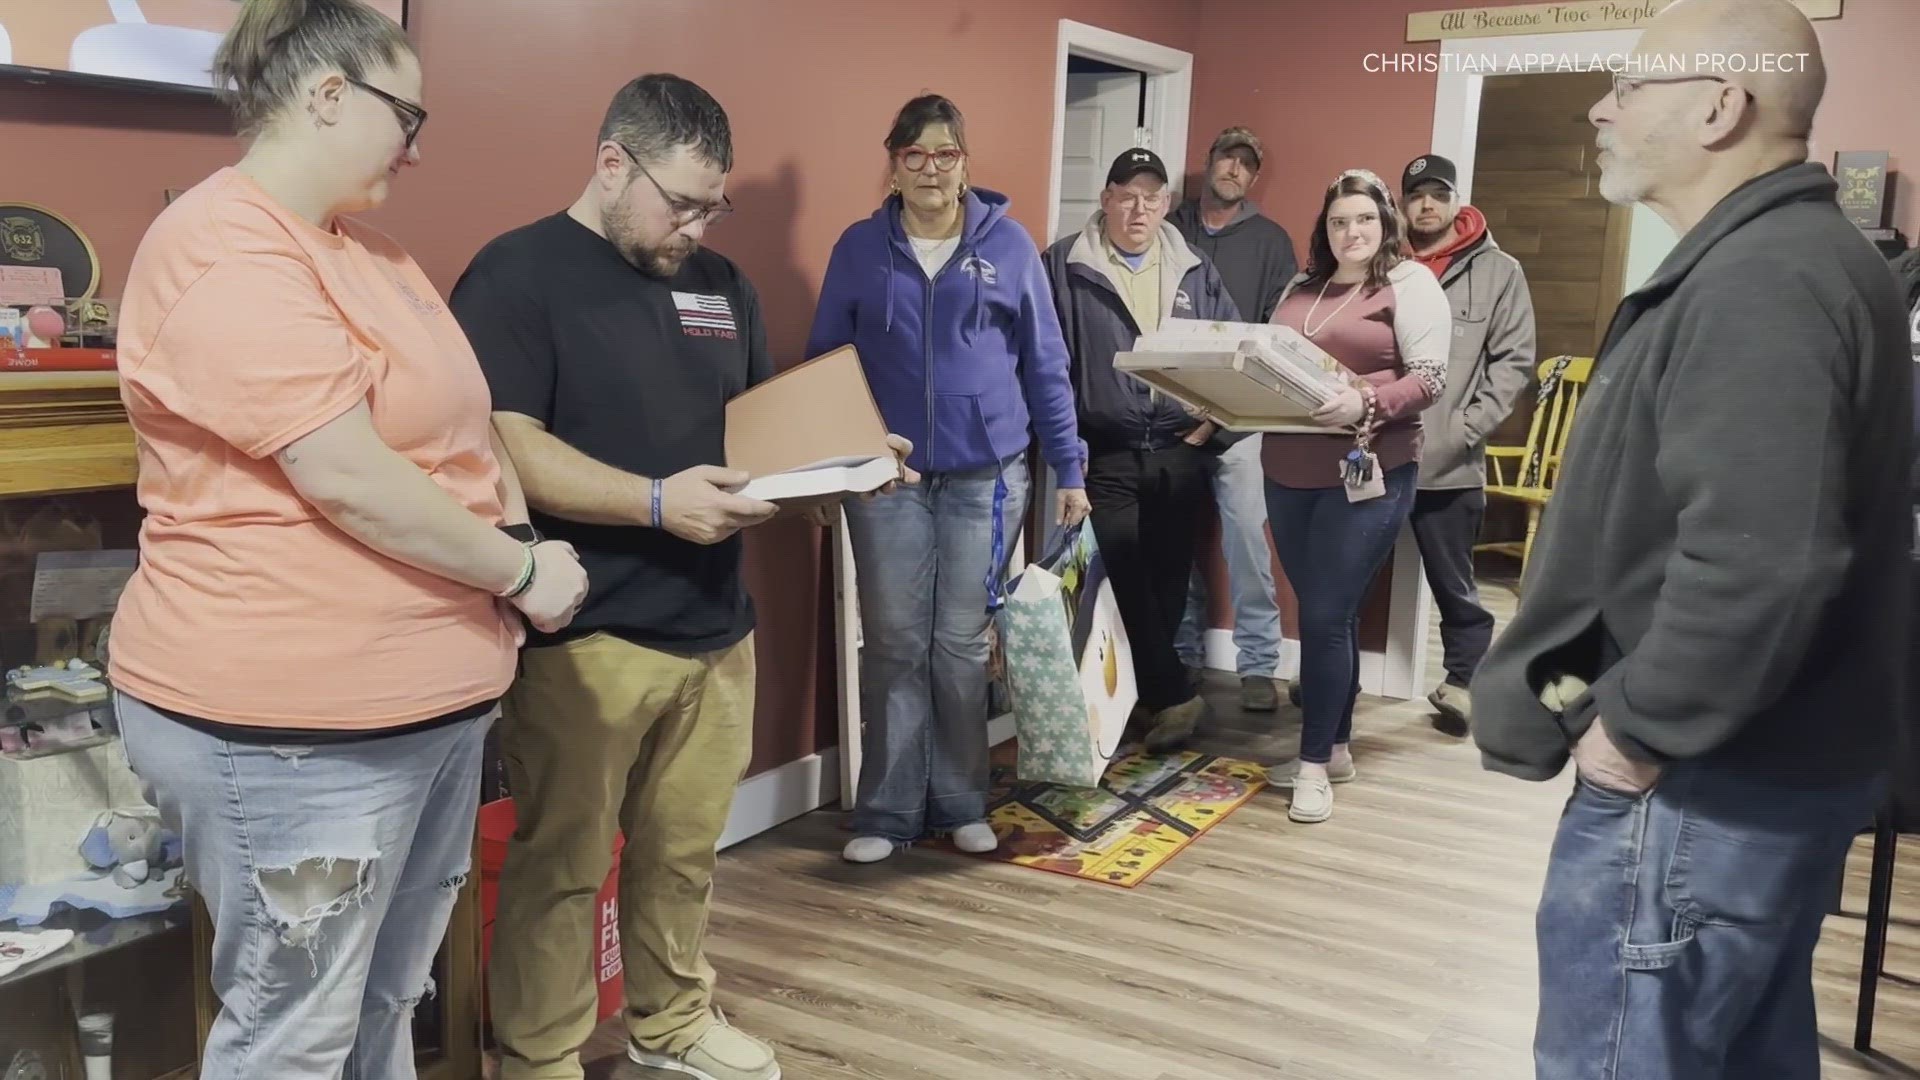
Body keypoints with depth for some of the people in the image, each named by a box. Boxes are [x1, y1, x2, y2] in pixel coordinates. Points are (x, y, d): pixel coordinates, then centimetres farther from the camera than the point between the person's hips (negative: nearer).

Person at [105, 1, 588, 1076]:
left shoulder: (372, 252, 14)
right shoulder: (224, 255, -17)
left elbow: (464, 422, 15)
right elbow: (348, 478, -24)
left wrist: (516, 537, -3)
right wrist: (522, 572, -13)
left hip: (435, 693, 9)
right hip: (293, 722, -9)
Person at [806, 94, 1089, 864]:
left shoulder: (1009, 244, 2)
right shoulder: (859, 248, 4)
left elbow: (1045, 365, 5)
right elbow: (823, 363, 7)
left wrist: (1068, 468, 3)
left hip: (985, 472, 0)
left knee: (964, 643, 7)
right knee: (895, 643, 4)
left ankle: (961, 801, 20)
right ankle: (887, 810, 14)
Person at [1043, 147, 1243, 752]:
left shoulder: (1195, 270, 11)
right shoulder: (1066, 265, 0)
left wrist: (1216, 416, 3)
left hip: (1181, 450, 3)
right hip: (1105, 453, -3)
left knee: (1169, 577, 8)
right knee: (1127, 577, -8)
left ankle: (1151, 691, 21)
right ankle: (1173, 694, 0)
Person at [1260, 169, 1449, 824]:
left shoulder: (1410, 284, -2)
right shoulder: (1301, 289, 16)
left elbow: (1430, 379, -10)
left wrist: (1366, 405, -25)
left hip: (1367, 473, -6)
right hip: (1289, 473, 6)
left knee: (1326, 617, -6)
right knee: (1323, 616, 12)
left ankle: (1314, 763, 5)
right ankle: (1335, 747, 25)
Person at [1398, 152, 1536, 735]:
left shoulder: (1498, 271, 4)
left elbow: (1513, 361, 0)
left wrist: (1466, 428, -10)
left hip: (1450, 464, -2)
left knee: (1454, 584, 9)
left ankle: (1463, 683, 24)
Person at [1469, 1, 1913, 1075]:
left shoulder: (1761, 285, -22)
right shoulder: (1796, 255, 13)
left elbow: (1758, 564, -33)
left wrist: (1637, 725, -20)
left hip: (1702, 787, -11)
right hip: (1774, 767, 11)